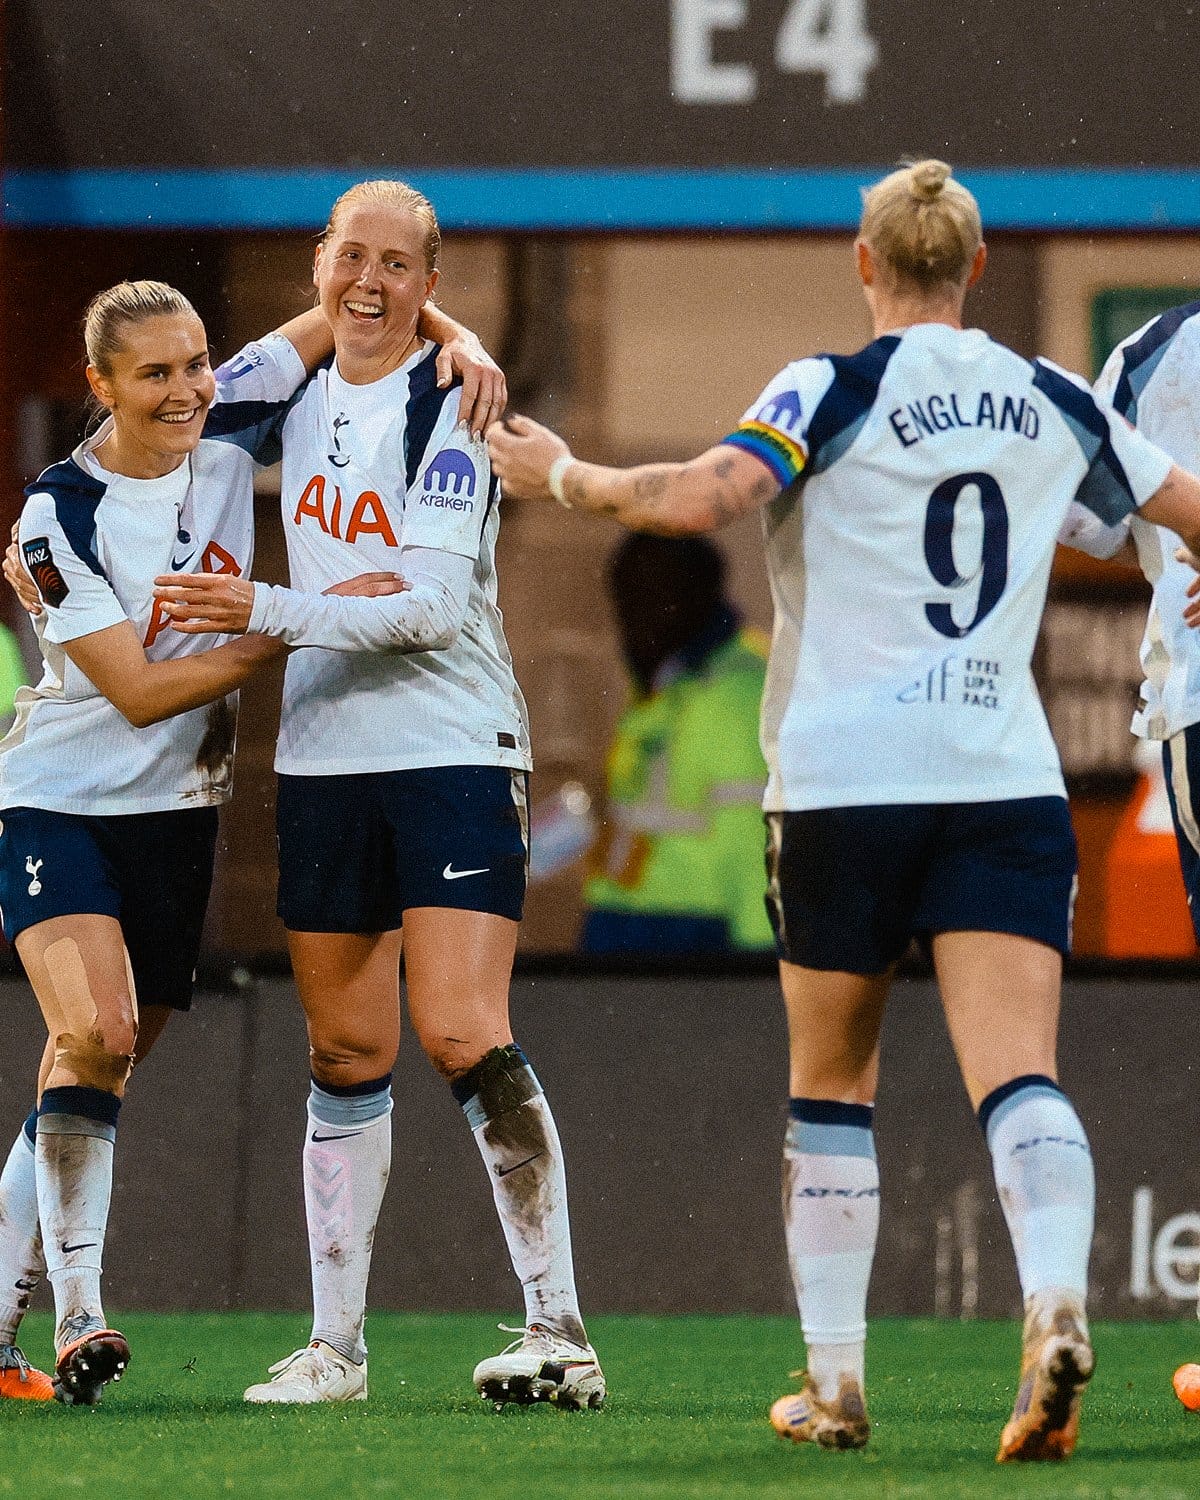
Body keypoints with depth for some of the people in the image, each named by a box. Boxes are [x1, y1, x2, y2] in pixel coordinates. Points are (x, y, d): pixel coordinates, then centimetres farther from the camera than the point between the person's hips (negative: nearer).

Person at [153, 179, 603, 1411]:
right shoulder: (297, 397, 10)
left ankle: (559, 1329, -14)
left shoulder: (448, 411, -10)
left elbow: (432, 605, -19)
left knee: (462, 1037, -16)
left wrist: (267, 611, -24)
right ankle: (335, 1345, 13)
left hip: (452, 750, -6)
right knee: (346, 1055, 8)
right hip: (322, 754, 6)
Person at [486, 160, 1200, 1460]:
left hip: (843, 779, -2)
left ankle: (833, 1379, 14)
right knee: (1018, 1074, -10)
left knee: (830, 1086, 13)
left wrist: (562, 475, -3)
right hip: (1007, 782, 2)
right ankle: (1056, 1306, -36)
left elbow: (702, 498, -19)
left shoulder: (835, 390, -4)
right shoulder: (1055, 403, 10)